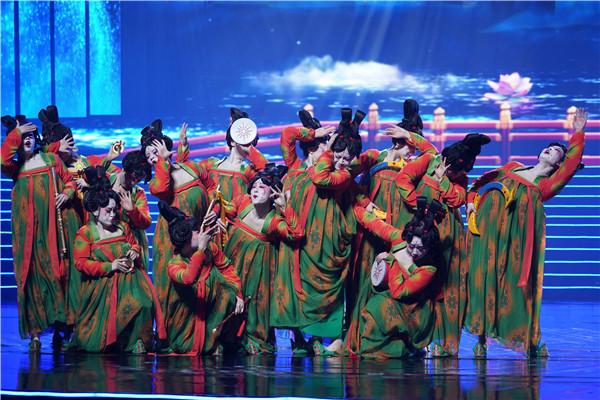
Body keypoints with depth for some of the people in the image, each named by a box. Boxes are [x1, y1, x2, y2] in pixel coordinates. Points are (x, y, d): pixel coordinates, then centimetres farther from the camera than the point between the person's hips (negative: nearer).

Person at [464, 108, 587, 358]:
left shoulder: (548, 184, 14)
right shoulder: (513, 168, 24)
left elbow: (572, 163, 1)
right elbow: (481, 183, 23)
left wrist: (578, 133, 0)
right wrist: (471, 200, 6)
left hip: (517, 229, -2)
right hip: (488, 222, 2)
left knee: (516, 277, -4)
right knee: (484, 274, -3)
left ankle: (530, 340, 7)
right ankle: (481, 338, 2)